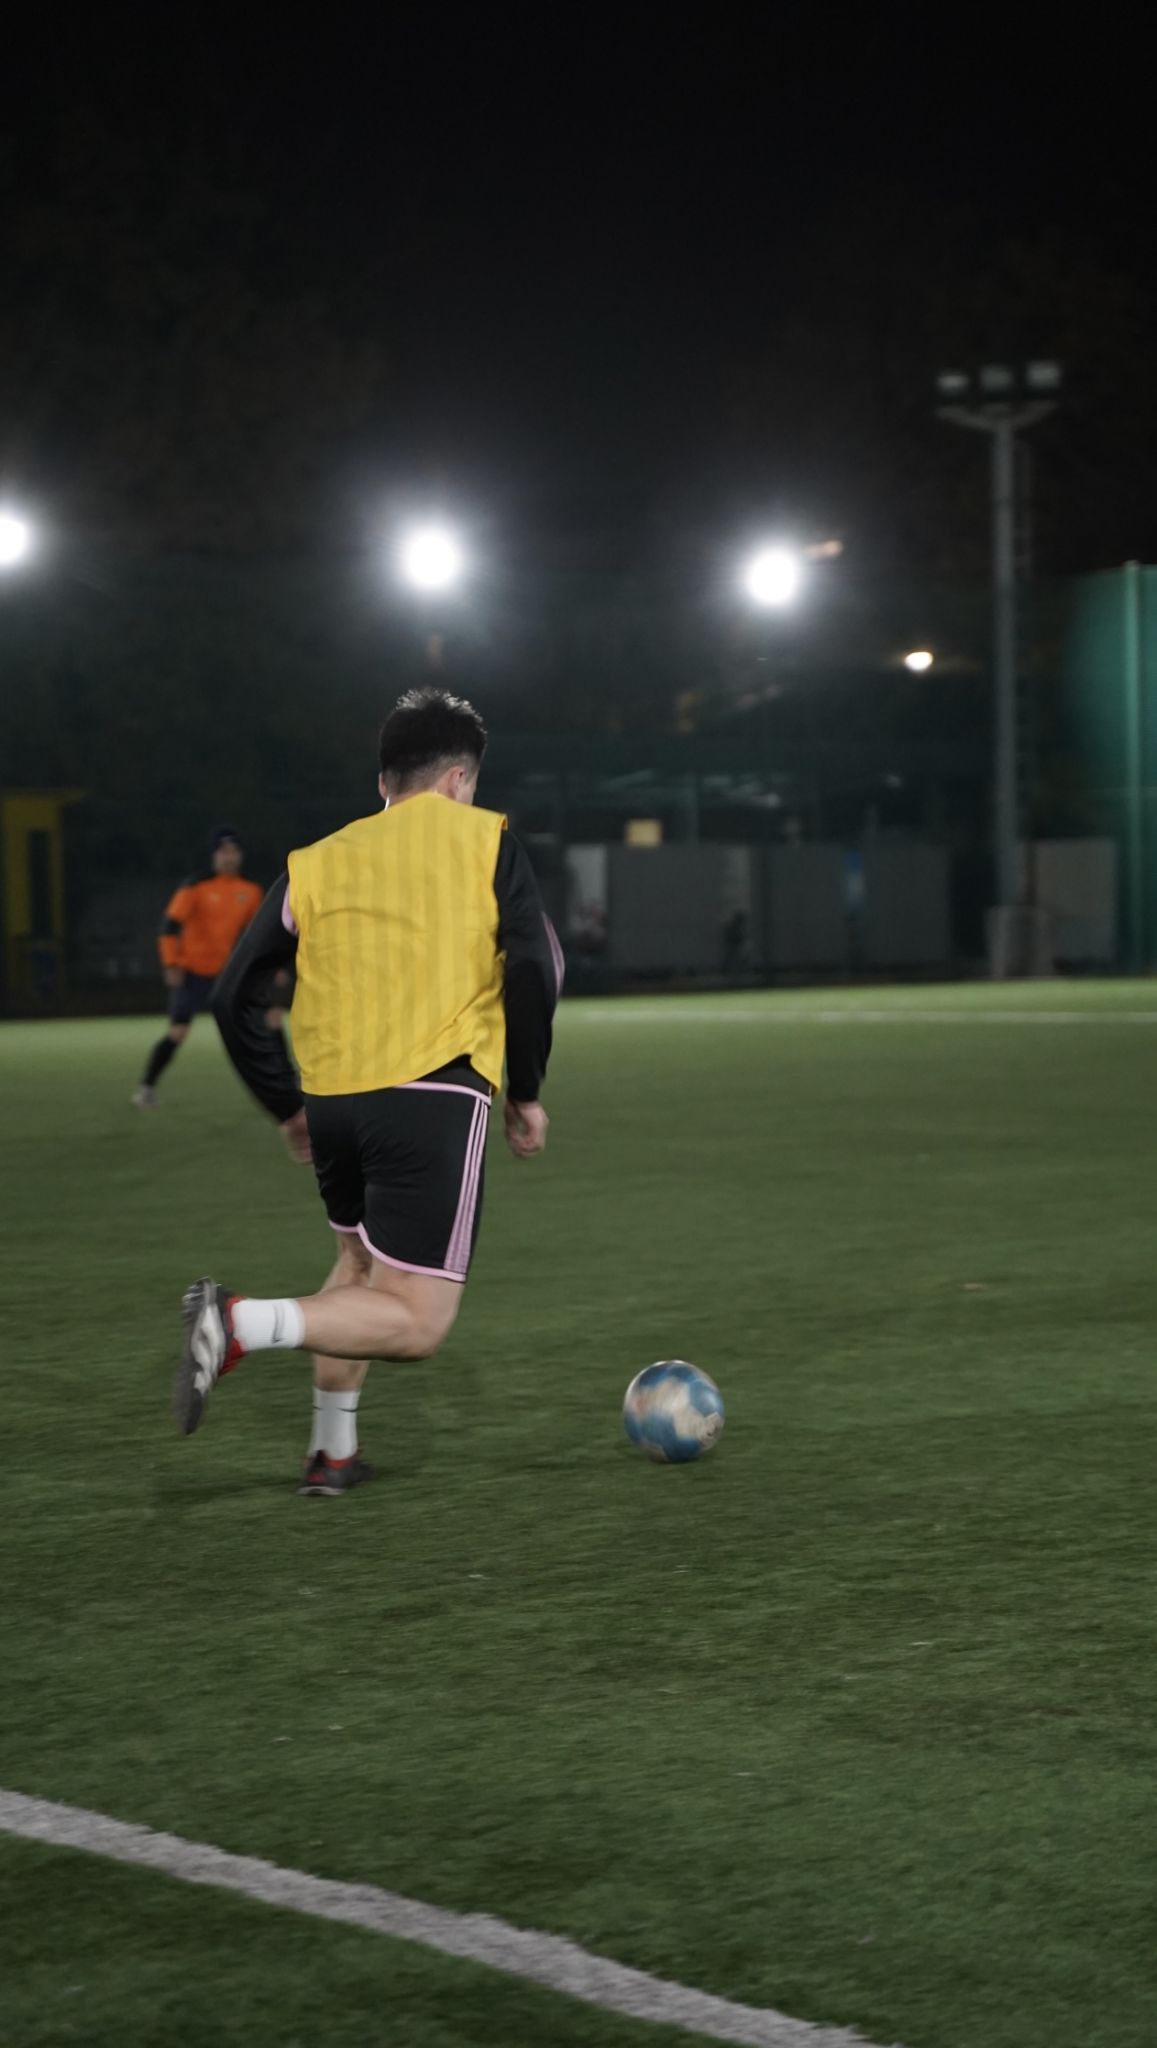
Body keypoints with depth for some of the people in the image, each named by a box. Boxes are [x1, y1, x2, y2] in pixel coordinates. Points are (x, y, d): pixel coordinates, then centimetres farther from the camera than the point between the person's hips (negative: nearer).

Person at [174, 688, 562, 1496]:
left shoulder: (317, 862, 16)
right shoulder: (485, 840, 7)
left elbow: (236, 998, 11)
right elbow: (536, 967, -6)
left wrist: (288, 1107, 22)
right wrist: (526, 1092, 5)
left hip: (334, 1101, 5)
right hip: (436, 1097, -5)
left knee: (362, 1267, 28)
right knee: (417, 1322, -4)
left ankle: (332, 1451, 22)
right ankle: (242, 1323, -23)